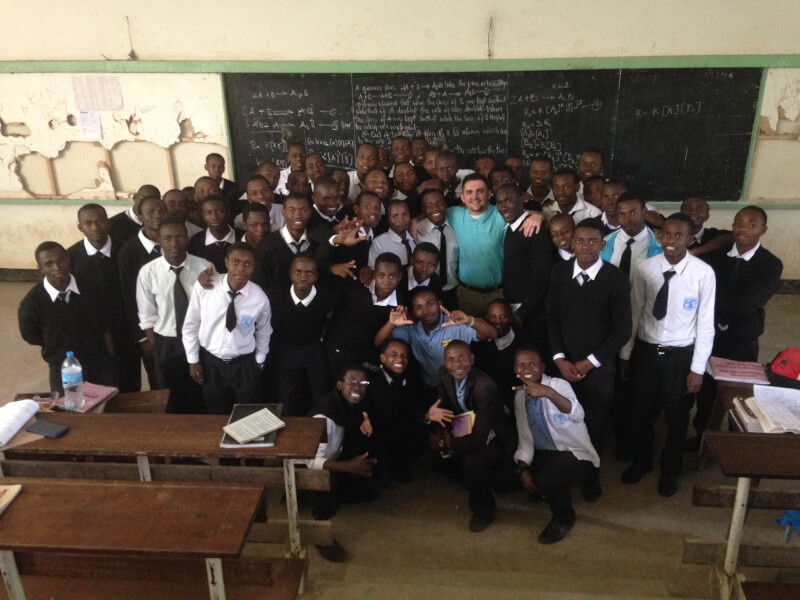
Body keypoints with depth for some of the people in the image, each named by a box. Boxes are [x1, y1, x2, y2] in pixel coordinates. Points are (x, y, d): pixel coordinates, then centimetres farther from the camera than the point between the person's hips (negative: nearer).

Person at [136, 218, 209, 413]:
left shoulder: (204, 267, -15)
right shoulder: (148, 272, -11)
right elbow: (147, 317, -2)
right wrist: (157, 348, 0)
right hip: (166, 344, 1)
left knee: (201, 399, 16)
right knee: (170, 401, 17)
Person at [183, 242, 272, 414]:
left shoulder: (260, 298, -16)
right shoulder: (204, 287, -17)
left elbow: (263, 333, 2)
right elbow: (191, 325, -4)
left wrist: (259, 363, 9)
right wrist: (193, 360, 1)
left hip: (244, 364, 0)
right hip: (210, 362, 1)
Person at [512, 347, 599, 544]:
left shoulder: (558, 385, -18)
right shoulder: (519, 397, 2)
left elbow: (577, 416, -39)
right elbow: (525, 438, 6)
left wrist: (549, 393, -54)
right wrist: (523, 469, -8)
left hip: (575, 453, -7)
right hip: (545, 453, 7)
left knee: (547, 480, -32)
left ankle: (564, 518, 0)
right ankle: (541, 490, 20)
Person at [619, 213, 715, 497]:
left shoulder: (703, 273, -16)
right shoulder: (644, 268, -9)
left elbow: (706, 323, -9)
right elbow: (634, 313, 0)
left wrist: (697, 368, -8)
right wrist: (625, 354, 5)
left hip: (681, 356, -2)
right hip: (646, 351, 2)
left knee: (677, 418, 16)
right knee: (642, 412, 18)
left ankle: (670, 471, 41)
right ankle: (641, 462, 44)